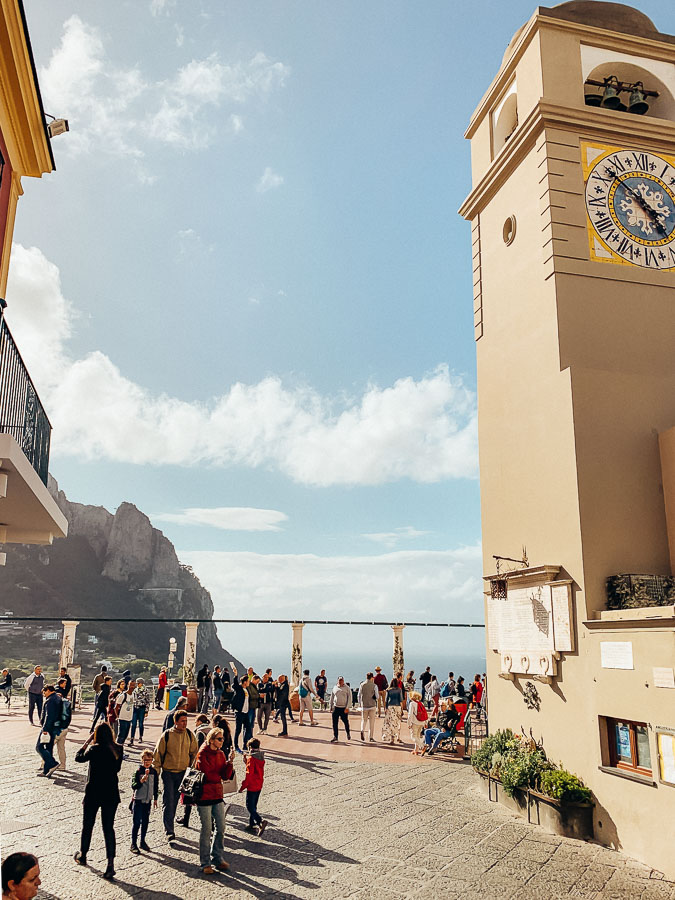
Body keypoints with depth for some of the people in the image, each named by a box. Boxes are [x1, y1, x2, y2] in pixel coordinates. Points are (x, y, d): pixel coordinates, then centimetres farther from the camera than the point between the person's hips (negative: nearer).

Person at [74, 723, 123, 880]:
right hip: (111, 793, 3)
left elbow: (78, 758, 0)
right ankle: (110, 864, 0)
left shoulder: (95, 749, -17)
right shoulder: (118, 749, -5)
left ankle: (82, 855, 39)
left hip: (93, 792, -3)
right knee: (108, 828, 7)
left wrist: (87, 742, 3)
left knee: (87, 826, 19)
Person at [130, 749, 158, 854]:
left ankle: (143, 842, 25)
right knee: (137, 822, -1)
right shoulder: (138, 771, -11)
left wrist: (155, 799, 13)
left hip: (148, 801, 4)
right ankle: (133, 844, 10)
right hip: (138, 800, -4)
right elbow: (134, 786, -16)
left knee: (145, 822, 11)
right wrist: (142, 780, -30)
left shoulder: (154, 771, 2)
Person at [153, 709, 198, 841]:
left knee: (175, 800, 14)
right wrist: (156, 771, -3)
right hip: (168, 772, -3)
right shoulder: (167, 735, -10)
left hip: (183, 773, 3)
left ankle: (168, 824, 33)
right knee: (168, 801, -6)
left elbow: (194, 753, 11)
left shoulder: (190, 735, -2)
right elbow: (158, 754, -2)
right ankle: (169, 831, -1)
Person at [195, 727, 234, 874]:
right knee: (206, 830, 1)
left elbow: (226, 776, 1)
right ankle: (205, 863, 15)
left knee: (221, 828, 9)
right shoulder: (202, 754, -13)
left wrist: (229, 762, -14)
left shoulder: (220, 754, 7)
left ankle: (217, 858, 24)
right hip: (204, 795, -6)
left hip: (217, 795, 6)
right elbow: (208, 775, -17)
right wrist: (220, 778, -1)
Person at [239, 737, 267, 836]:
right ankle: (252, 824, 25)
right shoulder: (261, 757, 7)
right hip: (259, 785, 8)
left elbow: (249, 774, -19)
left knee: (250, 806, -3)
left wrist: (242, 787, -13)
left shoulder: (251, 758, -17)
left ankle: (261, 821, -19)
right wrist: (247, 761, 10)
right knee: (253, 806, 19)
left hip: (252, 786, -8)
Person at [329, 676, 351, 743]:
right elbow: (332, 698, 17)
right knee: (335, 723, -1)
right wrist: (331, 707, 14)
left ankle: (348, 733, 33)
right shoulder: (335, 688, 9)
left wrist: (347, 707, -11)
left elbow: (349, 698, -4)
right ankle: (335, 737, 6)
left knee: (346, 722, 8)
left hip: (344, 708, -2)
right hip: (336, 707, 2)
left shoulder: (347, 688, -1)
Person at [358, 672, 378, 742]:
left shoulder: (362, 685, 0)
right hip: (372, 705, -2)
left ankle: (362, 730, -13)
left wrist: (360, 704, 16)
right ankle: (371, 737, 8)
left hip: (364, 705, 2)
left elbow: (359, 695, 4)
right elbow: (377, 696, -8)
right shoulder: (374, 685, -7)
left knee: (364, 720, 13)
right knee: (371, 721, 8)